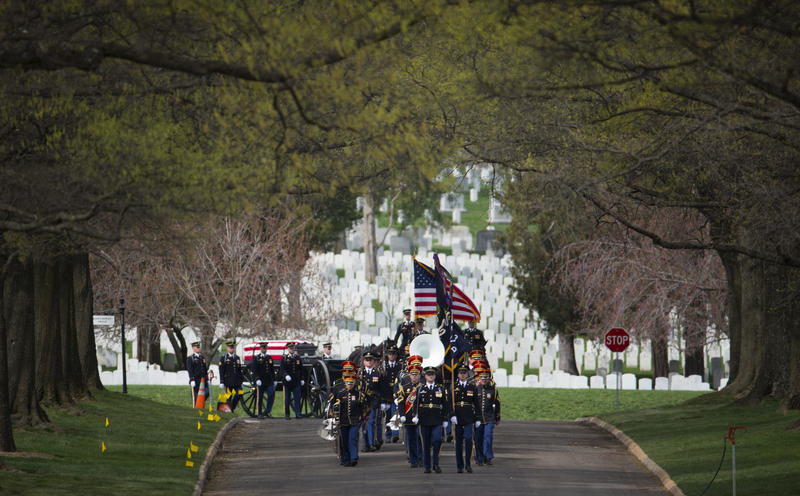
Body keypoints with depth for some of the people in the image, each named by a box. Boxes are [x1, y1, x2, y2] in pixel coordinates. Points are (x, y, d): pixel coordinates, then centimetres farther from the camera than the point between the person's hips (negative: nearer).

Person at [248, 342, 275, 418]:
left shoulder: (269, 358, 14)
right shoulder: (256, 358, 1)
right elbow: (254, 370, -7)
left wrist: (274, 380, 14)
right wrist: (257, 379, -18)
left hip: (269, 381, 3)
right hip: (260, 382, -3)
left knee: (271, 395, -11)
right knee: (260, 398, 2)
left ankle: (268, 411, -1)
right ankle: (260, 414, 9)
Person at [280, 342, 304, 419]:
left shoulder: (298, 357, 11)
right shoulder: (284, 358, 2)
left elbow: (301, 369, 15)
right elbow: (282, 369, -7)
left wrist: (301, 379, 12)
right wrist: (286, 375, -24)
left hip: (296, 381, 2)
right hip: (287, 381, -2)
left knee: (297, 397, -5)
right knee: (287, 398, 3)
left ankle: (297, 413, -5)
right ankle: (287, 415, 9)